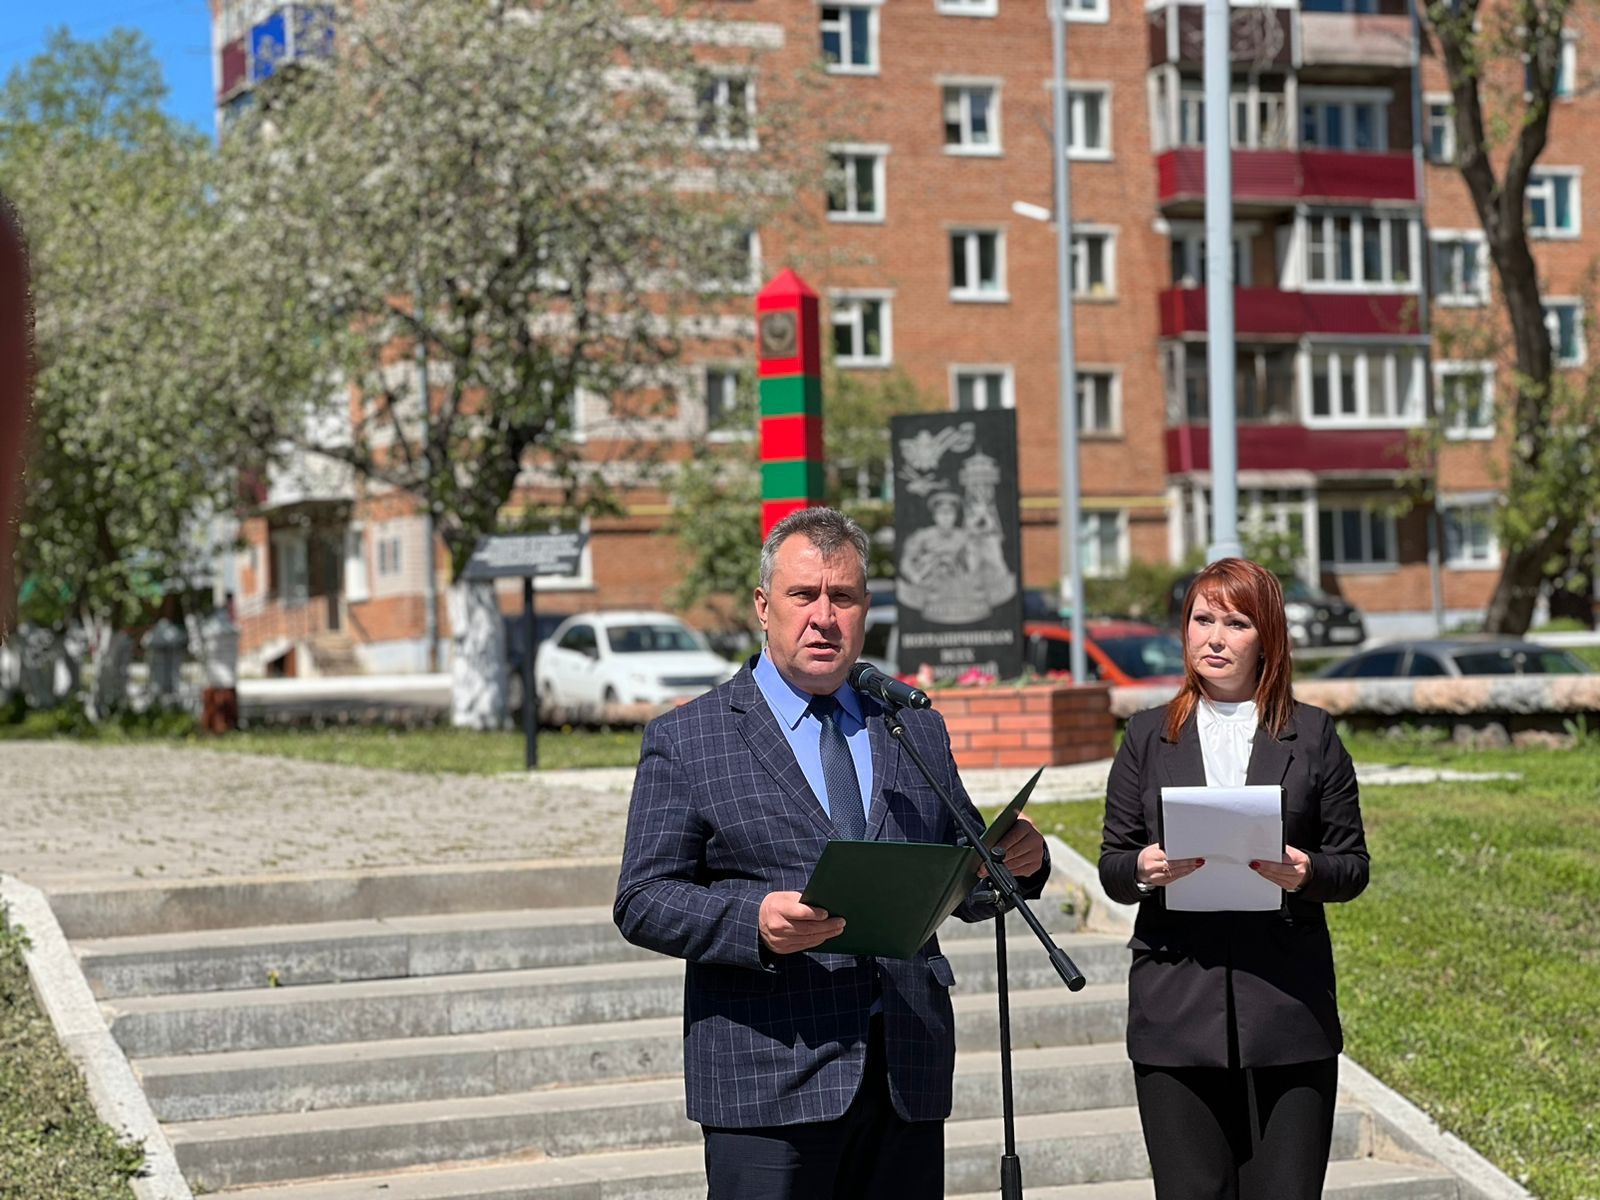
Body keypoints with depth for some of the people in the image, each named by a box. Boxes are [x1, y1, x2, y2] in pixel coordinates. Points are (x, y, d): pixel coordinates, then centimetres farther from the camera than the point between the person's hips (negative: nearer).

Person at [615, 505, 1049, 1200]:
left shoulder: (916, 731, 15)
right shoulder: (684, 742, 3)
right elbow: (642, 901, -3)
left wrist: (1015, 863, -4)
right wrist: (754, 921, -21)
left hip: (909, 1077, 4)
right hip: (769, 1086, -4)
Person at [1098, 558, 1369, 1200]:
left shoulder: (1313, 735, 9)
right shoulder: (1148, 737, 12)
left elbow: (1352, 865, 9)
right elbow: (1111, 868, 10)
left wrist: (1306, 872, -13)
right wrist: (1145, 870, -12)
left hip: (1286, 1001, -1)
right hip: (1176, 1012, 1)